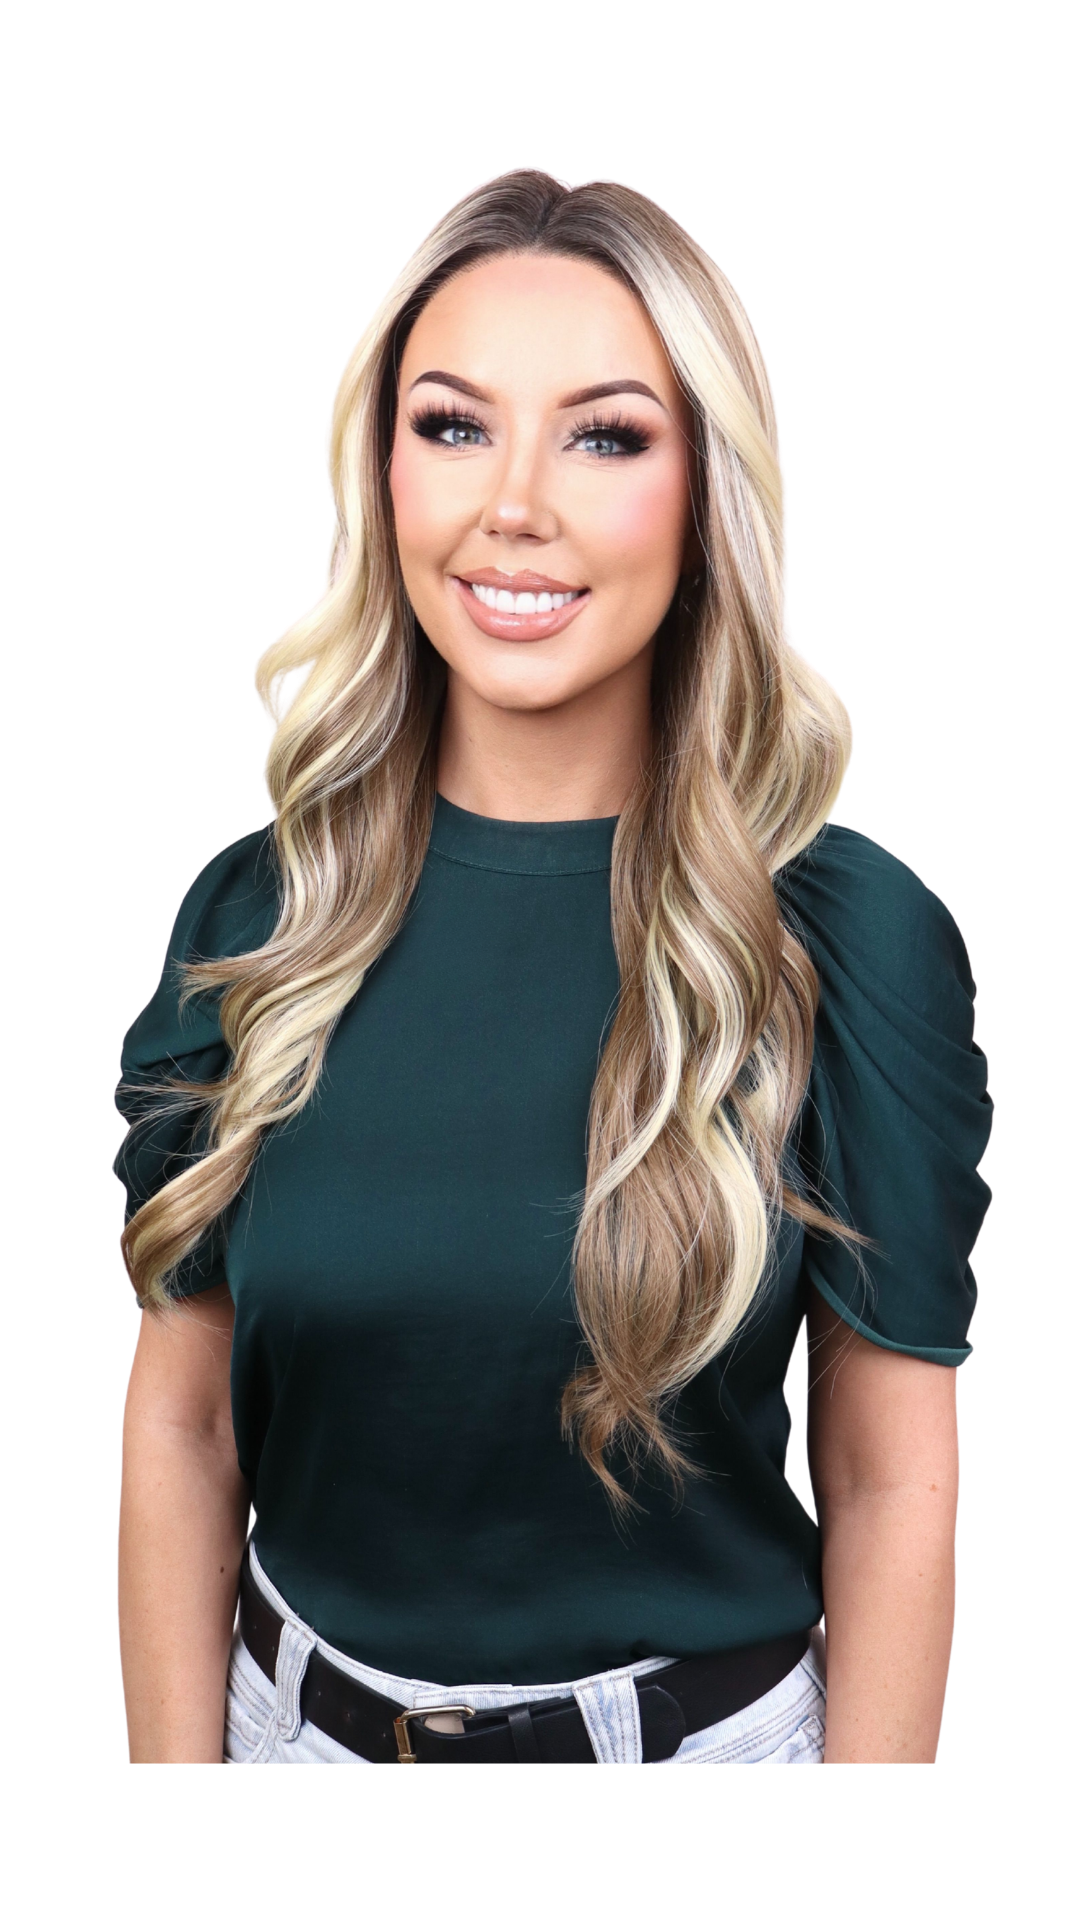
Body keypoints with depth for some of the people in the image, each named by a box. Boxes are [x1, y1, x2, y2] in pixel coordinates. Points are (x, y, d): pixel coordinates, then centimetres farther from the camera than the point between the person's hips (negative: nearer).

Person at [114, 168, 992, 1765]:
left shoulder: (855, 939, -15)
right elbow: (181, 1420, -3)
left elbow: (891, 1479, -10)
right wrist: (174, 1749, -3)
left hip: (709, 1721, -1)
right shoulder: (252, 914, -9)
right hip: (299, 1707, 2)